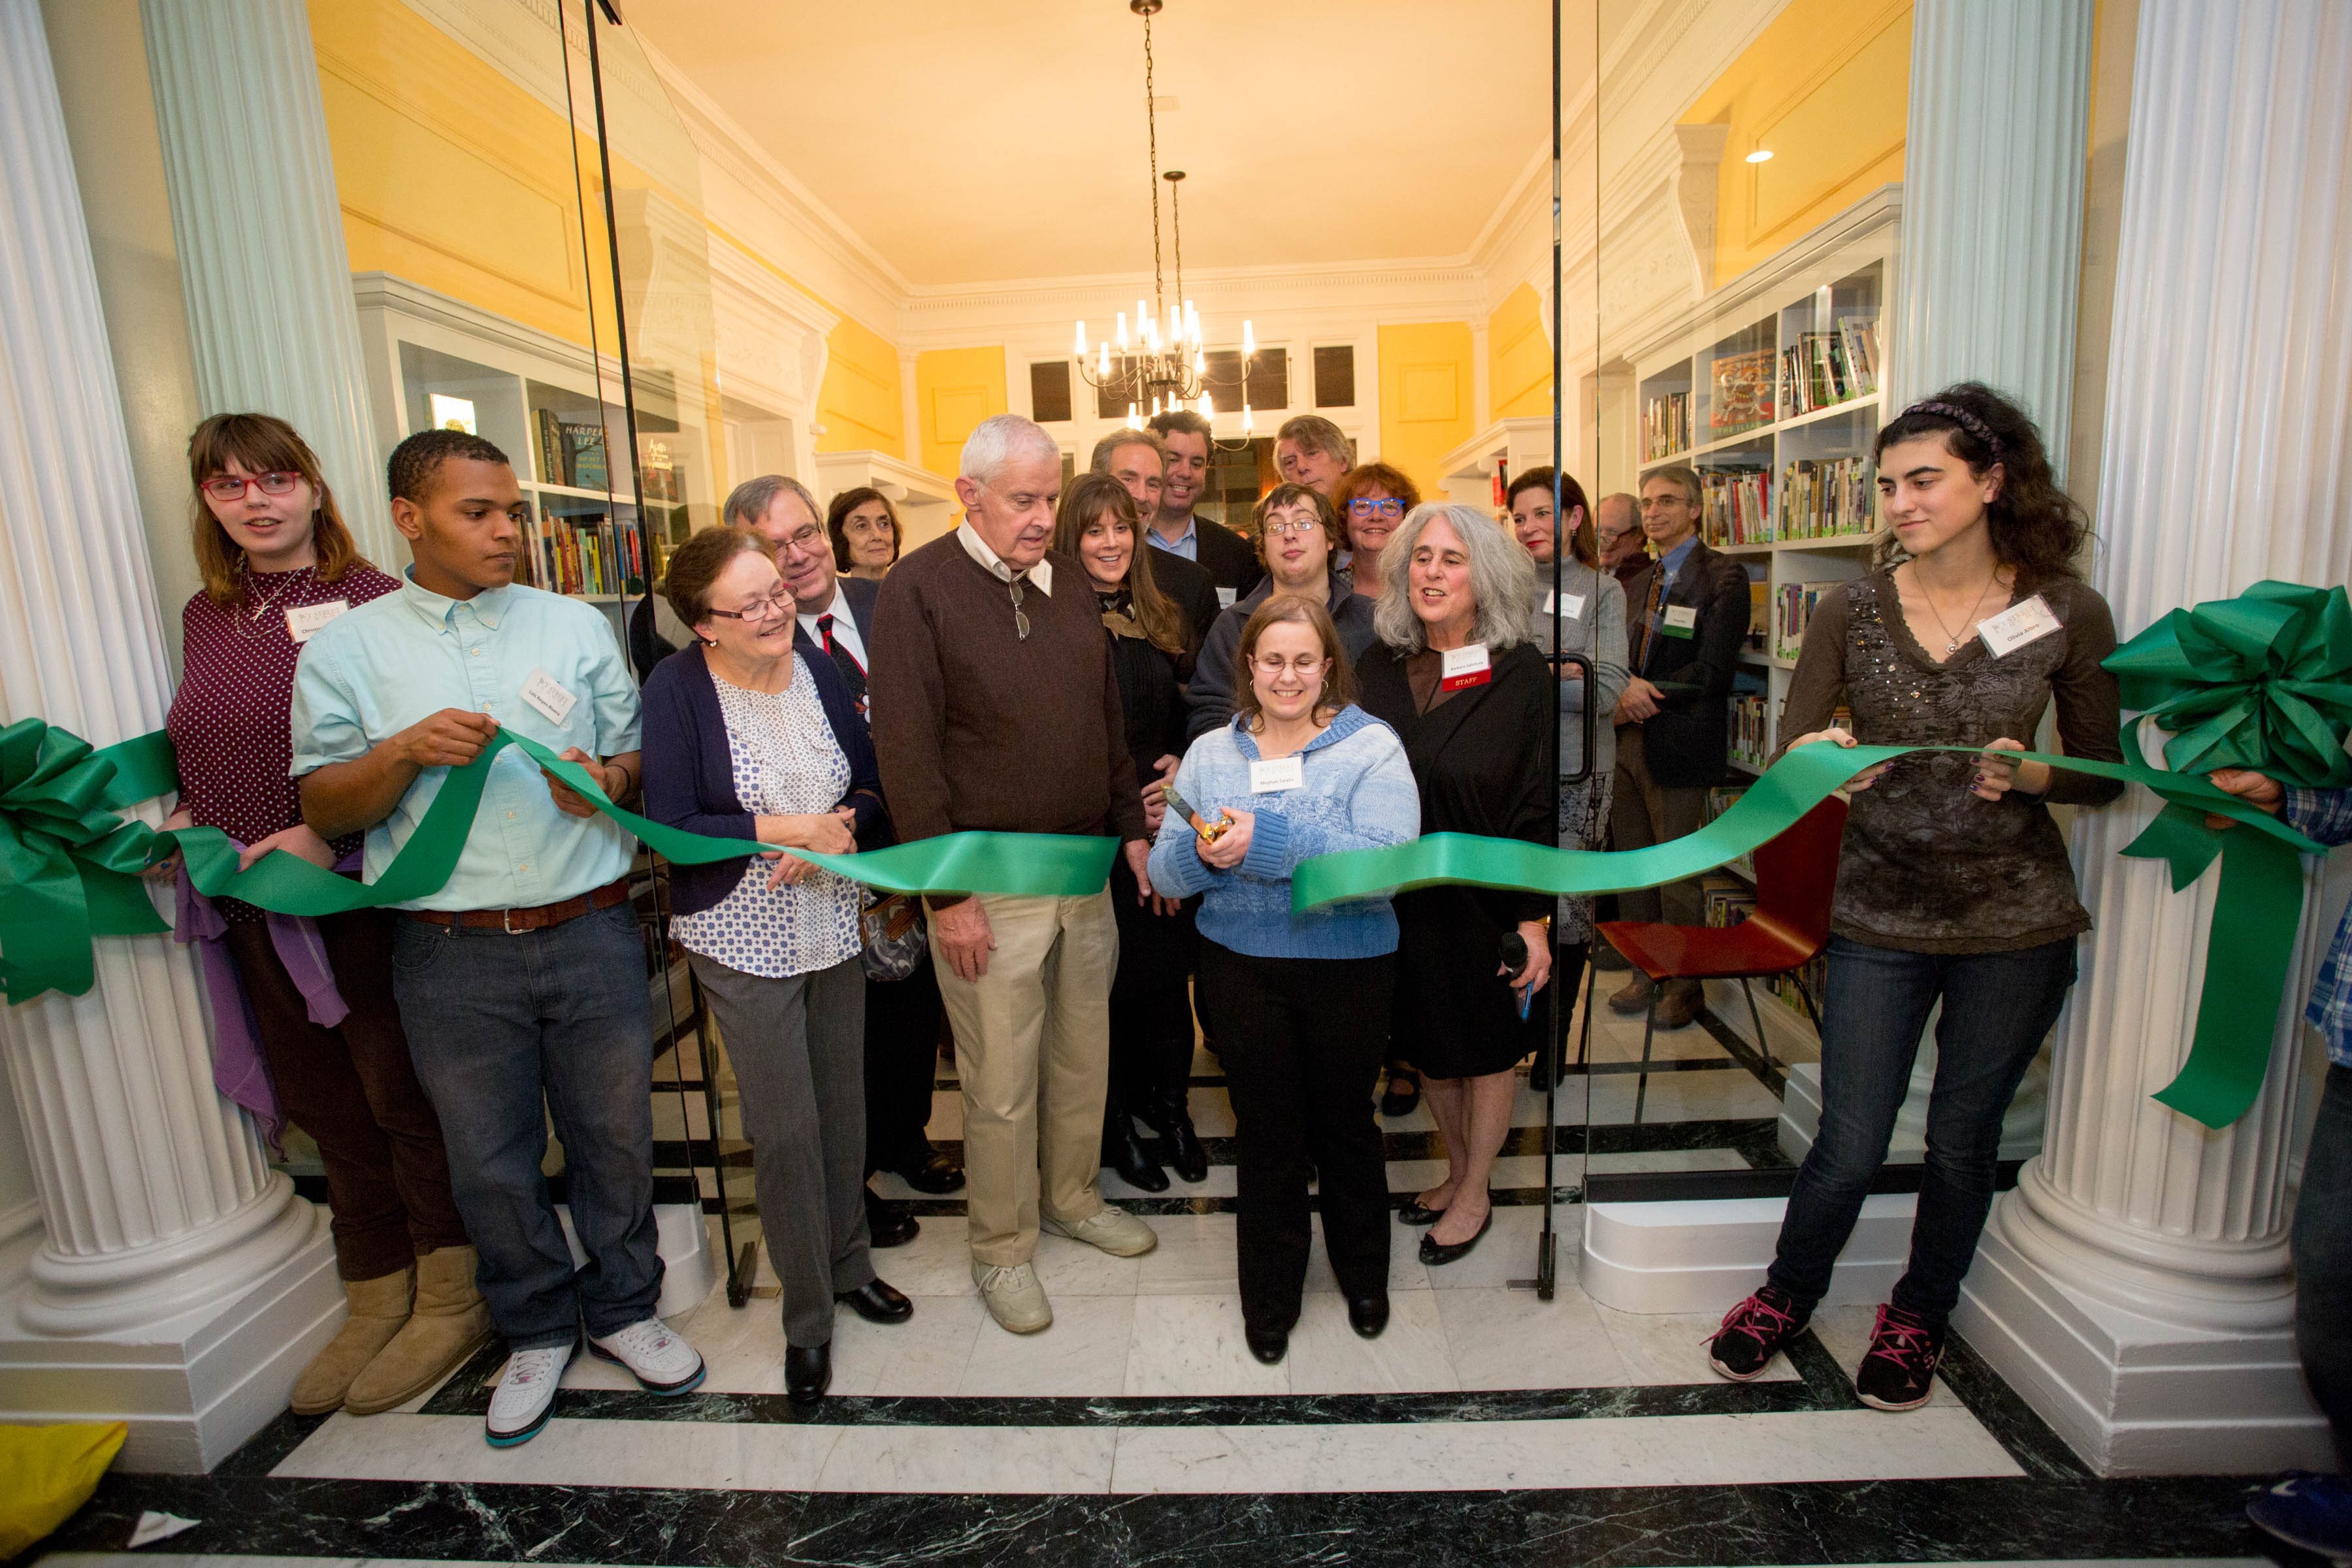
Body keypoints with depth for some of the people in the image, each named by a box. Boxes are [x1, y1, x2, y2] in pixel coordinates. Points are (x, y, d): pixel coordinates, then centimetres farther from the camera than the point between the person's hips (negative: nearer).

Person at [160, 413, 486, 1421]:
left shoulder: (369, 600, -8)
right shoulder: (203, 616, 13)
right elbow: (200, 751, 22)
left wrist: (326, 832, -22)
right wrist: (184, 818, 4)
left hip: (361, 893, -7)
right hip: (255, 913, 7)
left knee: (405, 1101, 4)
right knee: (326, 1110, 16)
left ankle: (452, 1300, 23)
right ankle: (377, 1304, 34)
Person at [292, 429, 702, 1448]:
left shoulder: (576, 626, 7)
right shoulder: (345, 651, 4)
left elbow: (638, 755, 9)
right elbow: (324, 811, 1)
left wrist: (606, 780, -13)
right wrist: (406, 751, -17)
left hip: (591, 933, 1)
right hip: (453, 953, 0)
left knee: (616, 1136, 10)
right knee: (490, 1160, 13)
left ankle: (622, 1308, 33)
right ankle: (538, 1328, 36)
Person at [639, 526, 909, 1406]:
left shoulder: (817, 670, 1)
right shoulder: (677, 689, -11)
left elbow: (875, 780, 5)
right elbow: (669, 824, -15)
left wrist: (841, 827, -15)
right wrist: (786, 828, -19)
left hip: (836, 927, 4)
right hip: (744, 939, -4)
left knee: (843, 1108, 15)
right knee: (785, 1133, 3)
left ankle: (848, 1263, 38)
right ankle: (808, 1316, 25)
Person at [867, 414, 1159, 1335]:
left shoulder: (1069, 582, 9)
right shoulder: (918, 589, -10)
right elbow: (907, 752, -14)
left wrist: (1132, 828, 10)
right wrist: (946, 892, -15)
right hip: (990, 883, -6)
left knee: (1085, 1053, 18)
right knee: (1002, 1080, 7)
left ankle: (1073, 1199, 41)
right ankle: (1002, 1249, 29)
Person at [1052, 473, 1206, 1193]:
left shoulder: (1159, 620, 10)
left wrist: (1182, 766, -3)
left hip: (1164, 823, 5)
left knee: (1170, 971, 10)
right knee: (1110, 978, 6)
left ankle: (1170, 1108, 30)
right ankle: (1118, 1125, 26)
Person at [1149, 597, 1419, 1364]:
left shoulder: (1373, 746, -7)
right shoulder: (1210, 752, 4)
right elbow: (1164, 872, 0)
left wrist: (1270, 838, -27)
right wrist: (1204, 852, -23)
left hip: (1348, 964, -1)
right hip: (1243, 964, 2)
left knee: (1346, 1121, 16)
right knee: (1266, 1129, 12)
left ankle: (1364, 1275, 43)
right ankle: (1269, 1293, 35)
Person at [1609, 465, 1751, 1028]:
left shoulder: (1723, 577, -6)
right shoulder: (1640, 582, 15)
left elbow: (1712, 671, -14)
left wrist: (1642, 695, -15)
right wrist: (1626, 690, -8)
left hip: (1678, 745, -6)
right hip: (1628, 739, 7)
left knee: (1677, 874, 3)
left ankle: (1685, 986, 19)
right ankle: (1645, 973, 27)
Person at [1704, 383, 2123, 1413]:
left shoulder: (2069, 615, -3)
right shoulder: (1850, 614, -3)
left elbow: (2104, 777, 4)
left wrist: (2029, 774, -18)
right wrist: (1816, 763, -29)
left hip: (2016, 922, 1)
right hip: (1880, 917, 0)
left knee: (1961, 1142, 14)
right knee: (1849, 1146, 5)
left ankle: (1918, 1317, 40)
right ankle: (1786, 1294, 33)